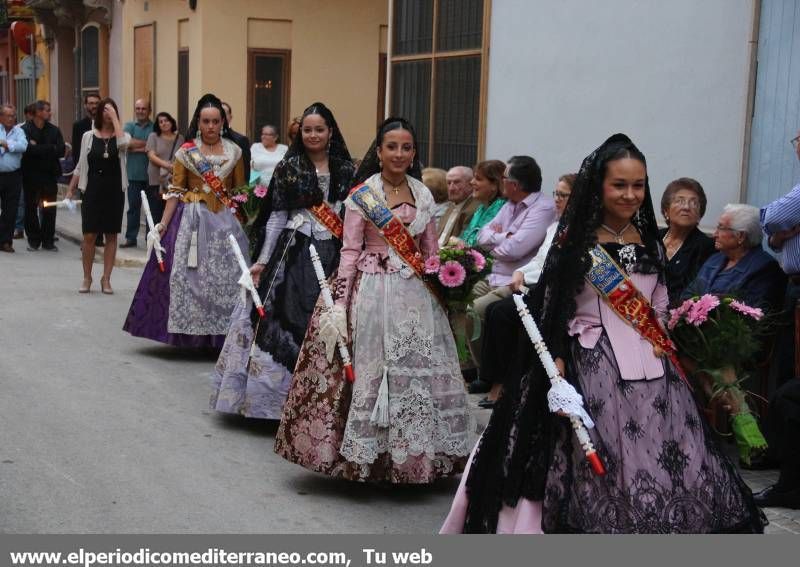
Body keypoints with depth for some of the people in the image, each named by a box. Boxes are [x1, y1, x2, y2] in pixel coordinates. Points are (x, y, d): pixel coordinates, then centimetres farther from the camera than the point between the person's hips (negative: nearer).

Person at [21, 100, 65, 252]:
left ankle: (48, 240, 11)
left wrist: (38, 149, -13)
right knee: (31, 208, 5)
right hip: (31, 175, -2)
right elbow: (28, 149, -19)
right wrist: (50, 149, -15)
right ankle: (33, 239, 15)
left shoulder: (54, 130, 6)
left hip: (50, 175, 2)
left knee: (50, 210, 3)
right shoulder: (25, 129, -4)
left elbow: (61, 151, -6)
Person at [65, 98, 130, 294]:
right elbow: (80, 166, 9)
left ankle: (106, 279, 13)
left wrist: (115, 117, -15)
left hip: (114, 191, 0)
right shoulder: (88, 136, 5)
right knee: (89, 235, -1)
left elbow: (123, 142, -24)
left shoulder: (122, 136, 2)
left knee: (111, 236, 5)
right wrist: (70, 190, 6)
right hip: (92, 190, 0)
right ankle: (87, 278, 13)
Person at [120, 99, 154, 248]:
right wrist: (146, 143, -9)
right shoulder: (129, 126, 10)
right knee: (133, 207, 5)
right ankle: (131, 238, 10)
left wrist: (136, 147, -10)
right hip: (134, 173, 2)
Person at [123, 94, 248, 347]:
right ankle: (190, 334, 6)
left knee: (226, 277, -2)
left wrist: (245, 225, 2)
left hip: (225, 221, 1)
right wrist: (163, 224, -8)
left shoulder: (234, 152, 8)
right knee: (188, 276, -4)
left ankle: (220, 335, 8)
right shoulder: (186, 152, 3)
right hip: (193, 220, -1)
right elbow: (175, 191, 1)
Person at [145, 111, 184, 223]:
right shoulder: (153, 136, 7)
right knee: (155, 215, -2)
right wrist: (167, 165, -17)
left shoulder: (180, 139, 10)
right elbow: (151, 156, -4)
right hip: (156, 181, -1)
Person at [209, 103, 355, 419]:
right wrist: (263, 260, 0)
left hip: (332, 256, 2)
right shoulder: (288, 167, 5)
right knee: (285, 319, -5)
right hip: (294, 252, -1)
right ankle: (284, 392, 5)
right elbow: (276, 216, 4)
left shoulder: (346, 170, 9)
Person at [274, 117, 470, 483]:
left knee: (418, 370, 5)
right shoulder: (362, 195, -3)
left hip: (416, 294, 4)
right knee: (370, 368, -1)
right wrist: (339, 303, -11)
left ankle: (414, 456, 17)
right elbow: (350, 252, -5)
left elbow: (431, 251, 15)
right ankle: (365, 454, 11)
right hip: (373, 292, -4)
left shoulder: (423, 195, 10)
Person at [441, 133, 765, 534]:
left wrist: (661, 347, 4)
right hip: (592, 368, -5)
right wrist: (557, 376, -15)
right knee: (598, 469, -3)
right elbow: (551, 311, -8)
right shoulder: (574, 240, -4)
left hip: (649, 369, 5)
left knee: (663, 464, 2)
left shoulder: (650, 242, 11)